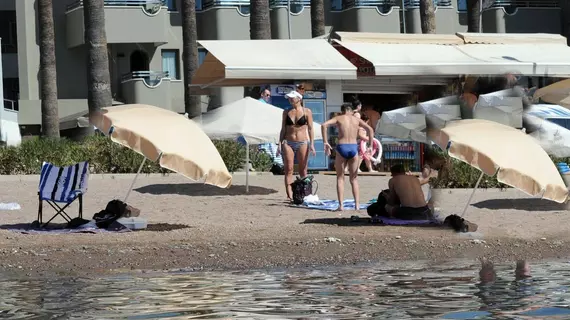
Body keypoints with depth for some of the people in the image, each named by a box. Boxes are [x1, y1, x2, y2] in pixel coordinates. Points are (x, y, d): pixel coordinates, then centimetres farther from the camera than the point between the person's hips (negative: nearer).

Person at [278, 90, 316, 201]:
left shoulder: (307, 112, 3)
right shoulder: (286, 112, 10)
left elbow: (310, 129, 2)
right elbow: (283, 129, 12)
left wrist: (312, 144, -6)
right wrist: (280, 144, 5)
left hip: (302, 143, -2)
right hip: (288, 143, 2)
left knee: (303, 171, 0)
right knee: (288, 170, -7)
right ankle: (289, 195, -10)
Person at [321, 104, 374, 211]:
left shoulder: (338, 118, 10)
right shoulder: (356, 119, 14)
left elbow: (324, 125, -5)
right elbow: (370, 129, 3)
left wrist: (325, 142, -4)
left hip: (342, 148, -1)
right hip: (353, 148, 1)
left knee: (340, 178, 9)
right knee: (353, 179, 13)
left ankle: (341, 205, -1)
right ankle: (357, 204, 3)